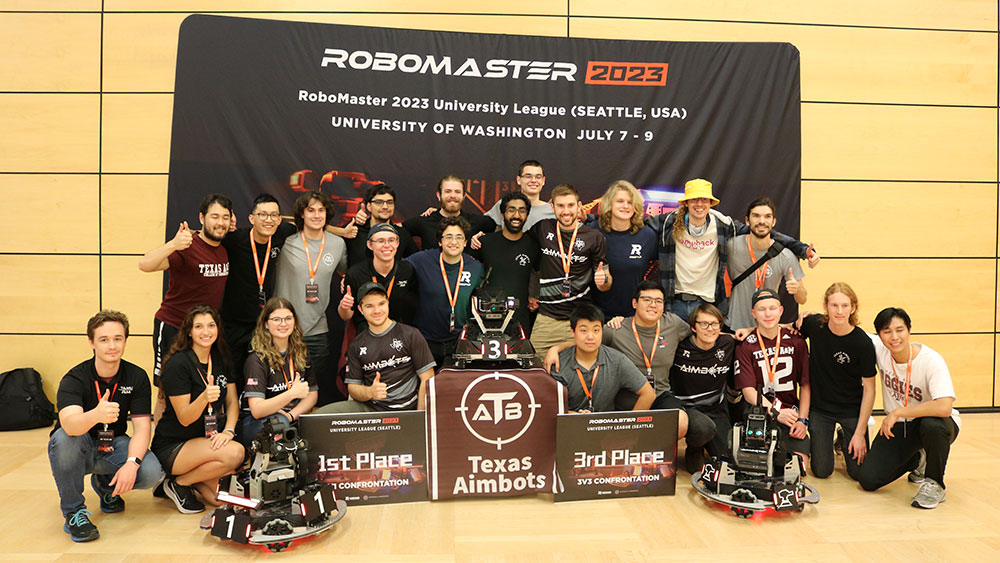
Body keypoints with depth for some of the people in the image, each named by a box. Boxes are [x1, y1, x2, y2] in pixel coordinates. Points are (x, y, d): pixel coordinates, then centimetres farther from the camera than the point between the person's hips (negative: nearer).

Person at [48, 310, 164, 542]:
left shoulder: (137, 377, -9)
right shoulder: (74, 379, -19)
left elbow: (142, 427, -14)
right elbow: (69, 423, -39)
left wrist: (131, 462, -33)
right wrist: (96, 415, -62)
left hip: (114, 446, 2)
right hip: (80, 450, -2)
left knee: (151, 472, -26)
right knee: (63, 438, -36)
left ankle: (106, 484, 11)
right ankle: (73, 510, -15)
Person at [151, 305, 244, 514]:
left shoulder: (221, 359, 5)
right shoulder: (177, 364, -16)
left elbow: (233, 402, 6)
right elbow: (184, 418, -17)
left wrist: (228, 430, -13)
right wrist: (204, 397, -36)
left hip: (207, 440, 6)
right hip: (172, 447, -6)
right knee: (235, 452, -30)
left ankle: (192, 478, 15)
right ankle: (178, 483, -5)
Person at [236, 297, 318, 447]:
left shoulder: (301, 353, 7)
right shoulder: (257, 359, -12)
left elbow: (313, 393, 6)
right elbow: (256, 410, -21)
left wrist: (292, 415, -13)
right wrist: (292, 393, -31)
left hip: (295, 419, 5)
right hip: (254, 423, -4)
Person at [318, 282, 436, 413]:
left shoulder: (411, 335, 1)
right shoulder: (356, 344, 13)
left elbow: (427, 379, -1)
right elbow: (352, 387, 13)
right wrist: (370, 392, -11)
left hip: (403, 411, -3)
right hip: (368, 406, 3)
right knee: (320, 415, -16)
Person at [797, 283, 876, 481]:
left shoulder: (863, 343, -19)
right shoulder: (814, 325, -14)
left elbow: (869, 389, -11)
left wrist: (860, 432, -11)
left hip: (852, 410, -1)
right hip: (819, 407, 1)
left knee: (859, 472, 1)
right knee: (821, 471, 1)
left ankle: (845, 439, 29)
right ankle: (825, 440, 31)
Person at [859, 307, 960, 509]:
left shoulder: (931, 360, -25)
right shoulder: (879, 349, -13)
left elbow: (944, 407, -38)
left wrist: (897, 412, -30)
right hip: (897, 426, 4)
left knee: (931, 425, -41)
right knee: (868, 480, -9)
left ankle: (934, 484, -12)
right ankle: (915, 460, 23)